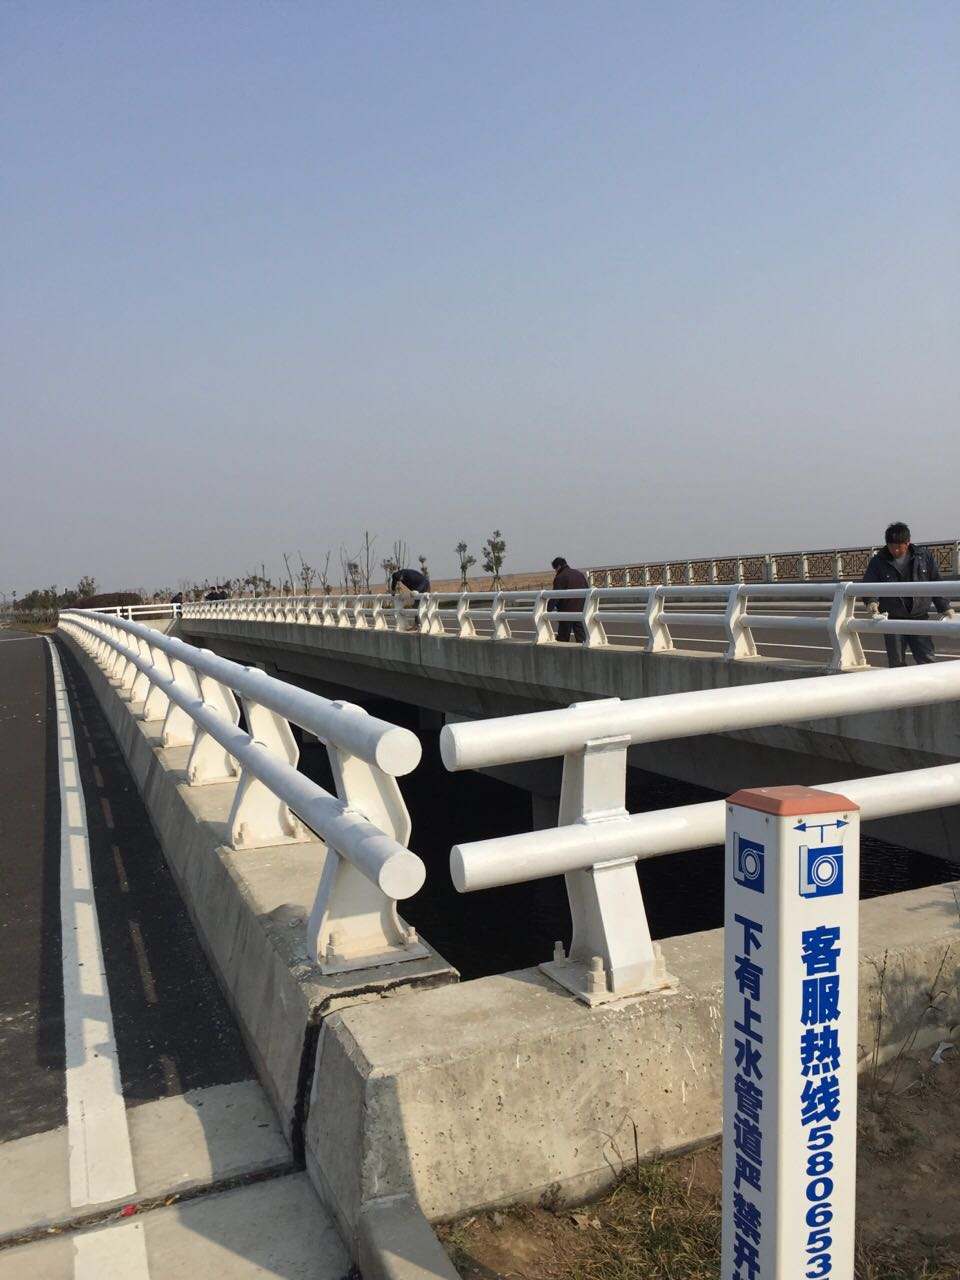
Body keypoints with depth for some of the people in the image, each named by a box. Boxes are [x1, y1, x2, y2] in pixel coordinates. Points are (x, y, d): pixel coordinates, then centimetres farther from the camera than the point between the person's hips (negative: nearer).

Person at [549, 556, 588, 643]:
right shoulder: (579, 573, 13)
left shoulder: (559, 578, -9)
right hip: (581, 610, 6)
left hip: (567, 611, -5)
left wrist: (549, 610, -13)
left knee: (563, 637, 3)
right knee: (581, 634, 5)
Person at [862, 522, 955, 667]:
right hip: (892, 620, -1)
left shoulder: (923, 556, 3)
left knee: (926, 659, -1)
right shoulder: (878, 561, -2)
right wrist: (871, 601, -28)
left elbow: (936, 583, 10)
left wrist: (944, 608, 9)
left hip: (919, 617, 1)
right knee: (896, 662, 3)